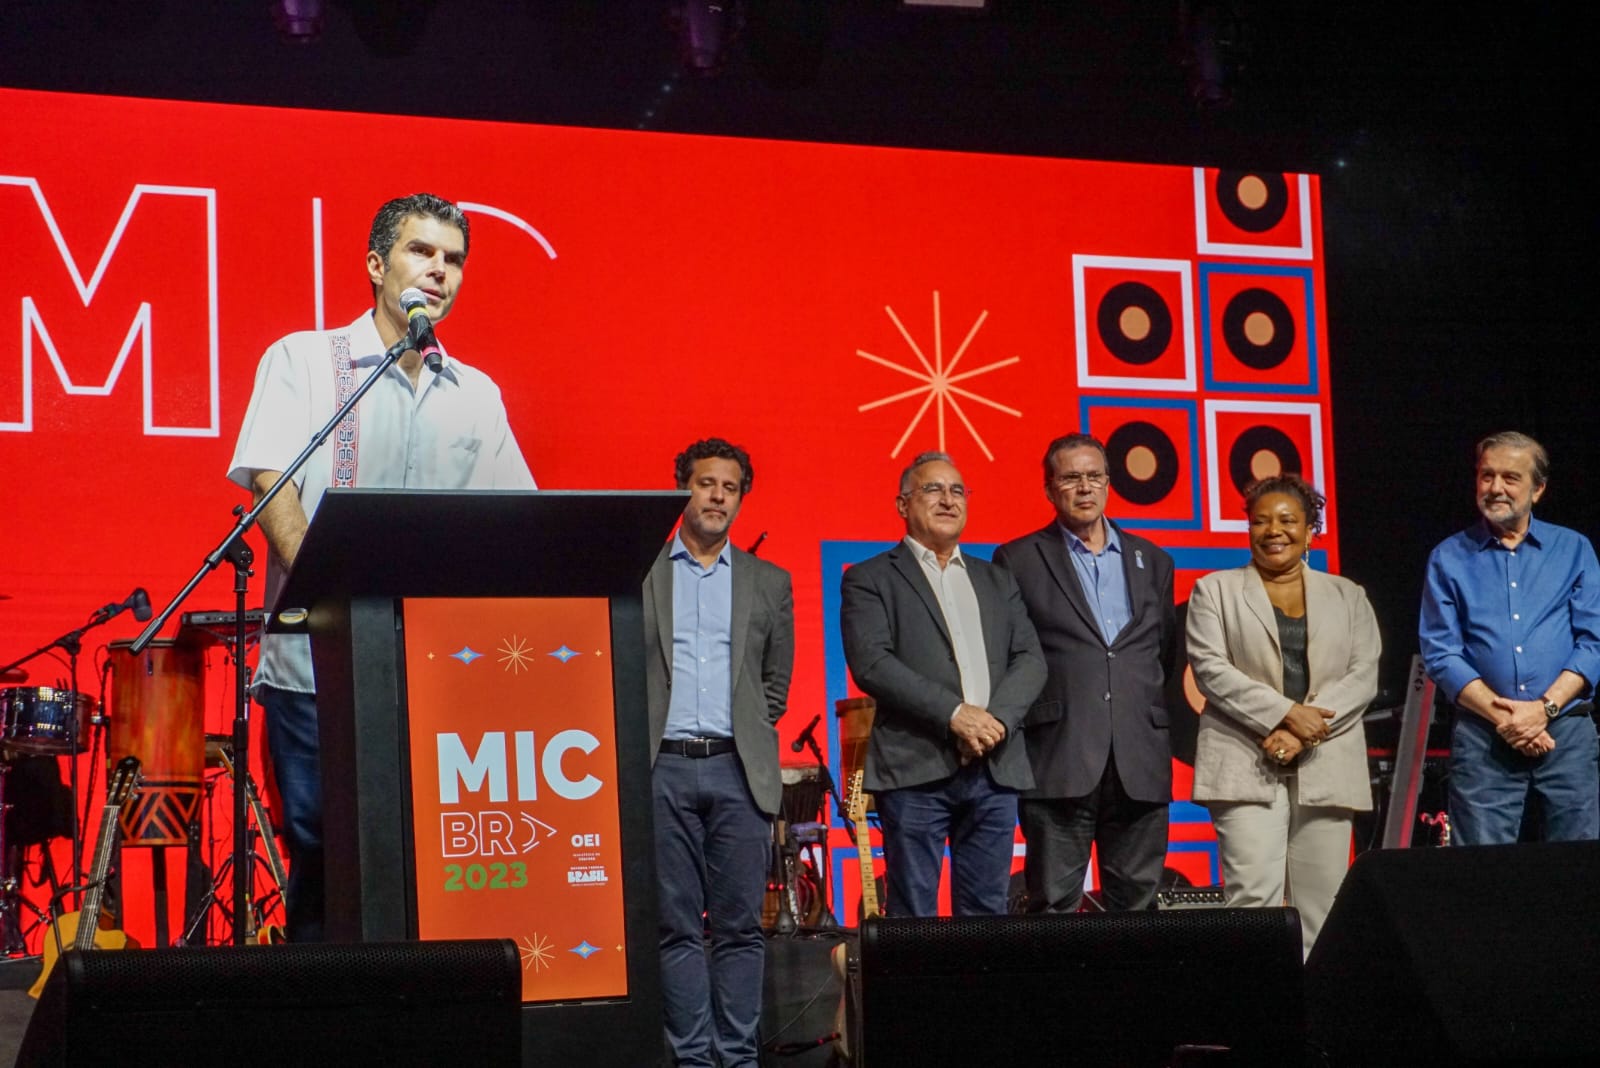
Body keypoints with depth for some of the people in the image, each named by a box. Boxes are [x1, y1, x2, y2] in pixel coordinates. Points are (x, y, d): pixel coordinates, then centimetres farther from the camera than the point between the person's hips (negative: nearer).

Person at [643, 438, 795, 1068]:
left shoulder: (769, 583, 14)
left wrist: (750, 738, 10)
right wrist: (640, 742, 4)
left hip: (739, 770, 1)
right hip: (663, 768, -1)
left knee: (741, 925, 0)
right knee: (677, 927, 0)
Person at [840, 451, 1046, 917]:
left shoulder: (998, 581, 21)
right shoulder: (870, 579, 6)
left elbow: (1030, 659, 11)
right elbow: (871, 663, -8)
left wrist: (996, 718, -9)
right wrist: (953, 714, -16)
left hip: (996, 769, 4)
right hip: (915, 771, -4)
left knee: (987, 914, 5)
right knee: (913, 920, -3)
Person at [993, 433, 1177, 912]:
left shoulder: (1152, 561, 16)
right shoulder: (1018, 561, 5)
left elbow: (1170, 656, 21)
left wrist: (1173, 735, 15)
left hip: (1141, 767, 3)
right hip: (1059, 762, -3)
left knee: (1138, 905, 5)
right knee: (1054, 907, -3)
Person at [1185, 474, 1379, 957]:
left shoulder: (1348, 596, 17)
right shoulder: (1215, 591, 10)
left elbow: (1364, 675, 5)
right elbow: (1211, 668, -3)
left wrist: (1305, 733, -10)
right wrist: (1286, 714, -13)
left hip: (1325, 767, 3)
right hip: (1247, 767, -3)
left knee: (1321, 905, 1)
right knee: (1253, 898, -13)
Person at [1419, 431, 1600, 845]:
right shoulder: (1449, 558, 7)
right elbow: (1440, 653, 0)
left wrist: (1543, 708, -11)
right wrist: (1500, 715, -12)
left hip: (1566, 732, 1)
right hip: (1482, 737, 0)